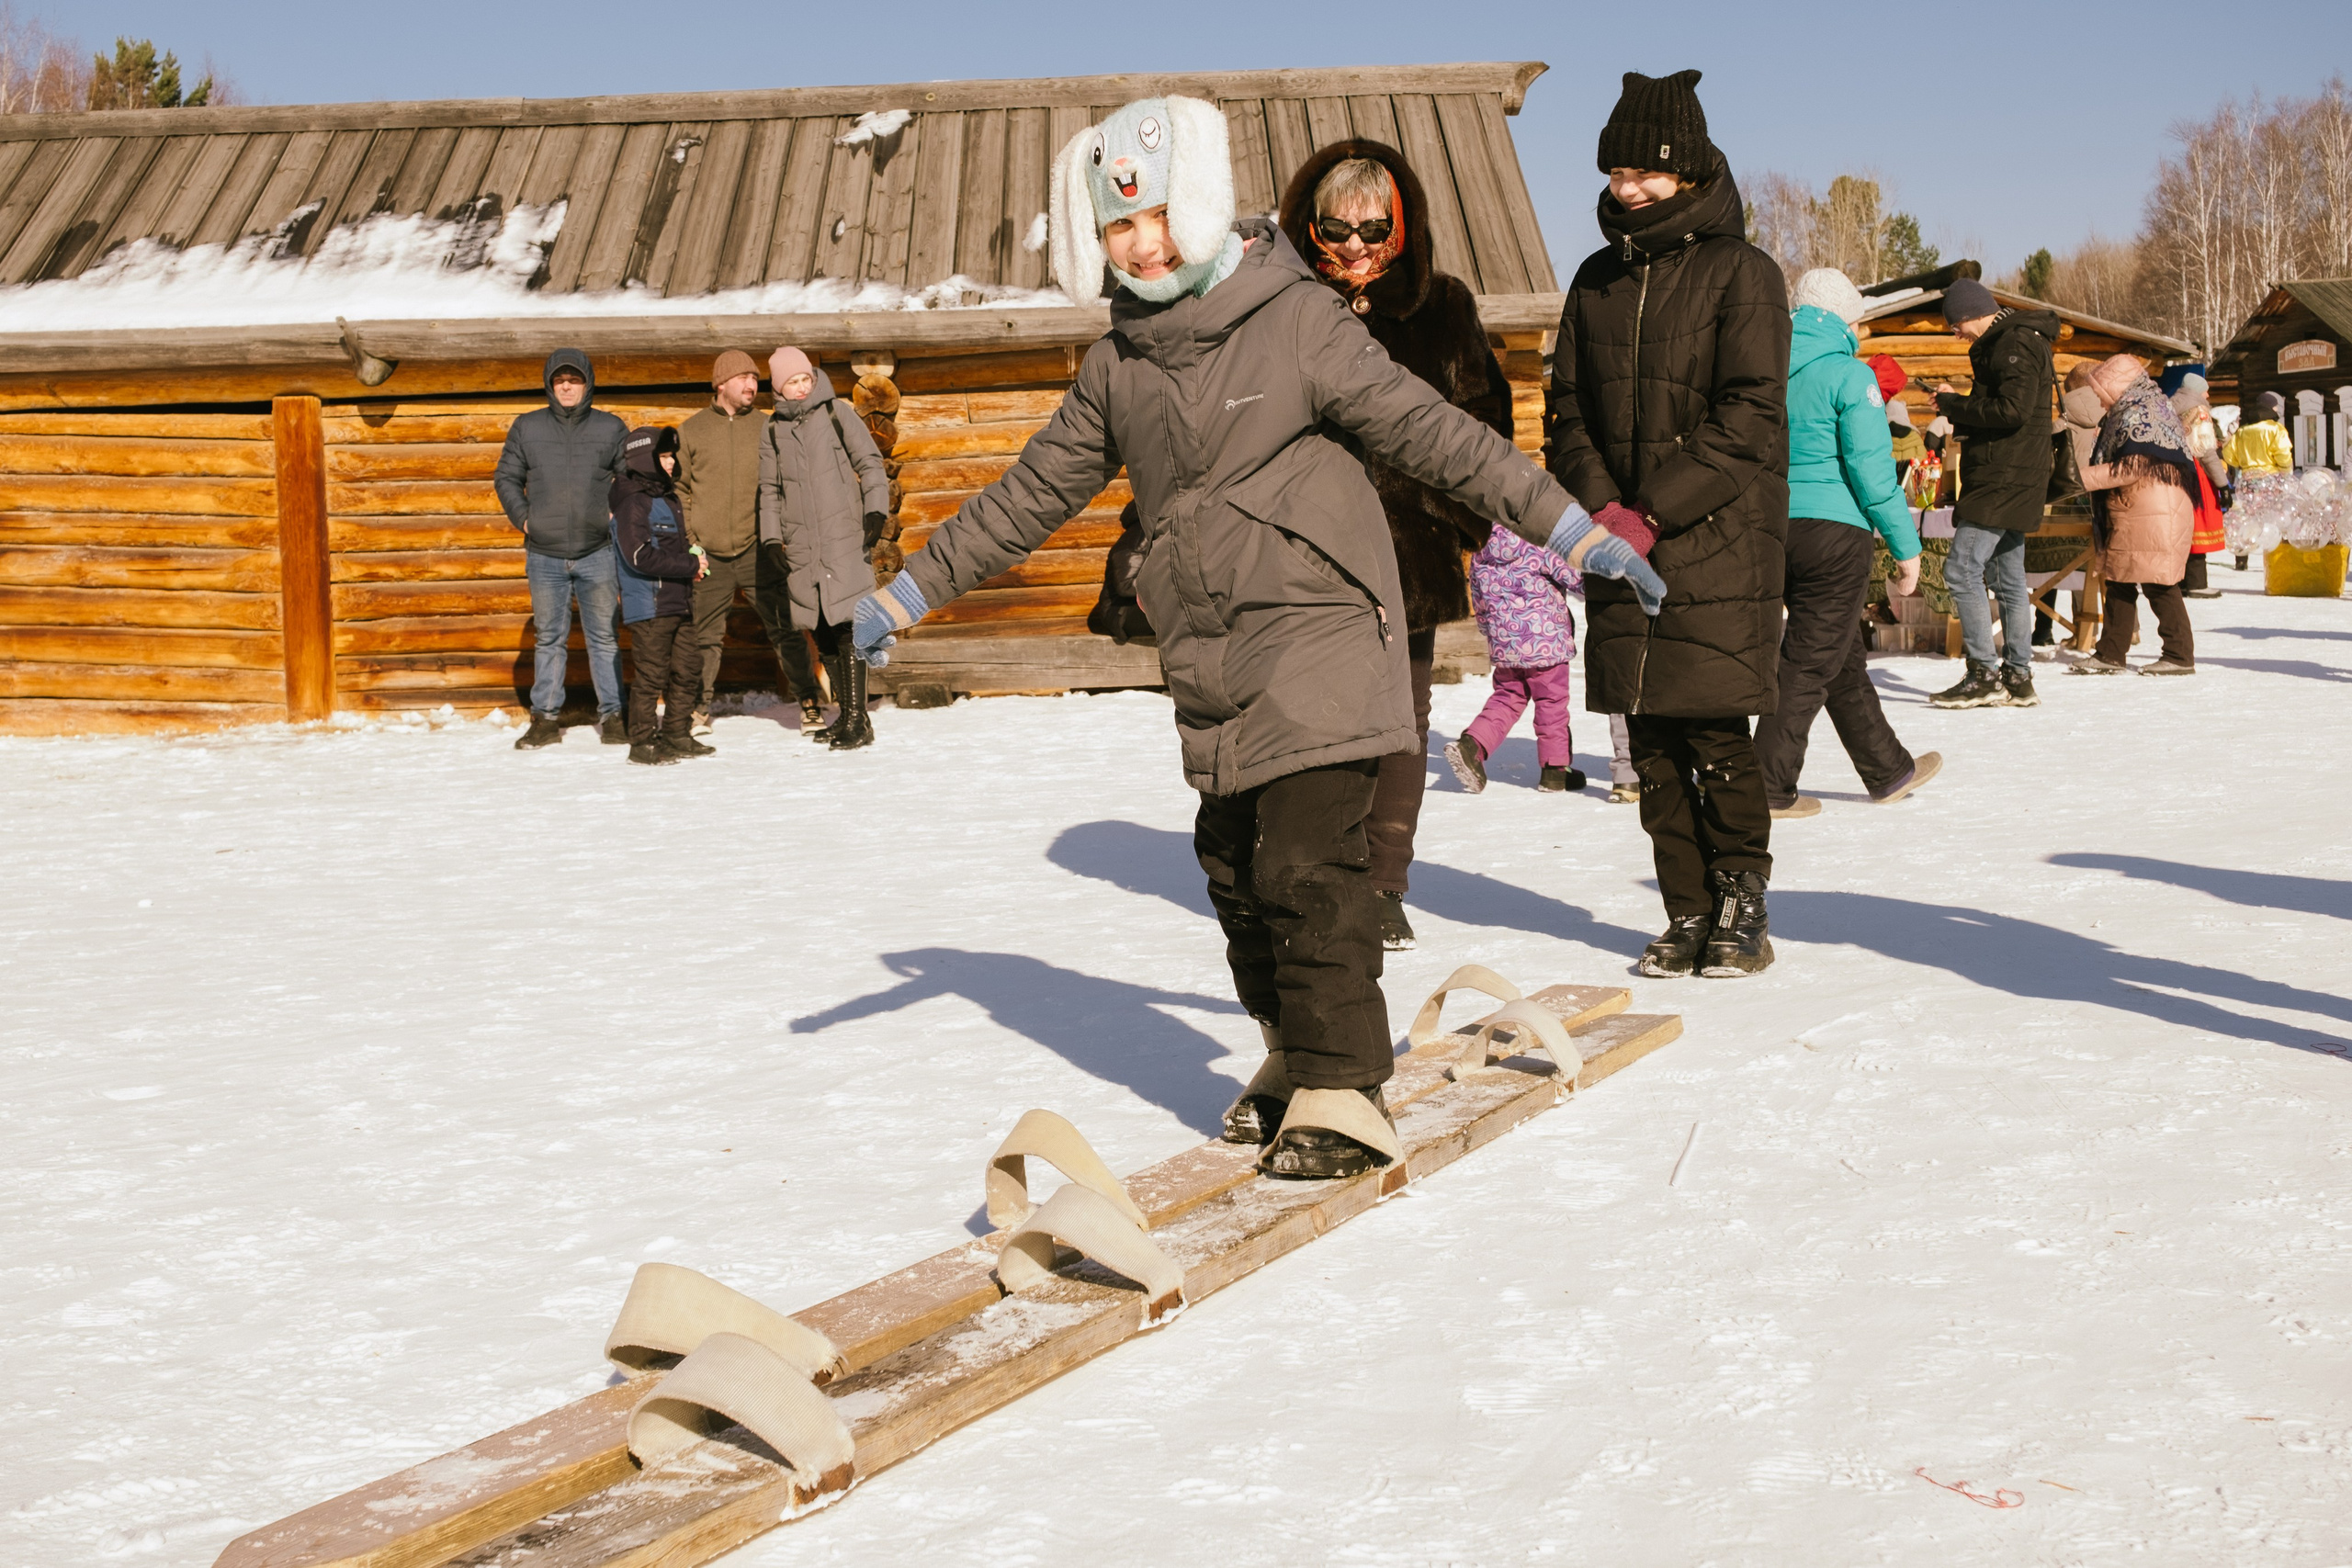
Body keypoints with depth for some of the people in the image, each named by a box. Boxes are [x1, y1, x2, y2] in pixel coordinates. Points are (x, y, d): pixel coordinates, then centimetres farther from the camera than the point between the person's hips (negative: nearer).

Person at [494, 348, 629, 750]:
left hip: (598, 554, -1)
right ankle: (545, 717, 12)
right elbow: (506, 478, 14)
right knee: (548, 638, 7)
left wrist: (619, 515, 0)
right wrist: (523, 517, 2)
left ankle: (611, 715, 10)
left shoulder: (611, 428, 4)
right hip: (544, 555, 1)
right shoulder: (527, 428, 7)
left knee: (605, 637, 3)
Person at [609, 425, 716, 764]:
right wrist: (689, 565, -17)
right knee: (652, 675, -6)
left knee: (687, 672, 12)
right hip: (648, 606, -9)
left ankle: (677, 735, 23)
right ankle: (642, 742, 2)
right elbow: (640, 556, -21)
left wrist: (693, 555, 5)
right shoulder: (632, 503, -12)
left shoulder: (667, 498, 17)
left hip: (678, 605, 9)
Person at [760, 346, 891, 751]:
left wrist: (875, 512, -7)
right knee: (822, 634, 3)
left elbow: (869, 463, 4)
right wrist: (772, 541, 7)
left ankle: (857, 720, -10)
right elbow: (769, 490, 17)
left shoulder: (836, 414, 3)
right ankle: (847, 717, 11)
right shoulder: (774, 431, 12)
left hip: (844, 539, -4)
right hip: (802, 548, 4)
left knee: (846, 627, -12)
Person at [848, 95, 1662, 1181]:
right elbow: (1030, 495, 17)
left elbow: (1427, 430, -9)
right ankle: (1293, 1055, 27)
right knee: (1235, 865, 10)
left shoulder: (1296, 321, -6)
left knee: (1309, 862, -13)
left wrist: (1569, 527, -15)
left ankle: (1342, 1093, -7)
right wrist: (907, 594, 18)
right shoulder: (1117, 368, 10)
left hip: (1319, 627, -6)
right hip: (1208, 661, 6)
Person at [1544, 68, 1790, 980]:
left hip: (1716, 539, -5)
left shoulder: (1740, 272, -2)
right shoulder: (1597, 279, 14)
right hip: (1619, 542, 5)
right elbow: (1568, 407, 14)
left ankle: (1741, 907, 9)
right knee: (1652, 746, 5)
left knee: (1716, 737, -6)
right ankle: (1687, 914, 14)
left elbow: (1749, 417, -9)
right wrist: (1600, 506, -4)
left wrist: (1655, 513, -15)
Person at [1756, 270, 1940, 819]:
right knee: (1810, 663, 0)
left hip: (1773, 528, 7)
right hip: (1834, 528, -7)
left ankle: (1888, 769, 30)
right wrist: (1906, 547, -7)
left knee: (1843, 657, 17)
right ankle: (1769, 787, 0)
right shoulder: (1848, 375, -10)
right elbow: (1872, 469, -13)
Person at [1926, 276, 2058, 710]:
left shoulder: (2017, 344, -13)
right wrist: (1957, 406, 6)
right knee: (2007, 578, 11)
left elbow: (2012, 409, -24)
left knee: (1962, 569, -13)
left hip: (2004, 479, -11)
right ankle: (2017, 677, 14)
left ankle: (1984, 675, -12)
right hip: (2008, 479, 11)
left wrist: (1954, 405, -14)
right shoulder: (2005, 343, 19)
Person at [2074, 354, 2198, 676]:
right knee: (2119, 583, 10)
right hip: (2128, 517, 11)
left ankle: (2181, 655, -2)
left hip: (2154, 516, -11)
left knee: (2158, 585, -7)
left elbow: (2134, 468, -20)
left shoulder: (2140, 414, -13)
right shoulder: (2124, 414, 20)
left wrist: (2086, 476, -16)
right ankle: (2111, 654, 14)